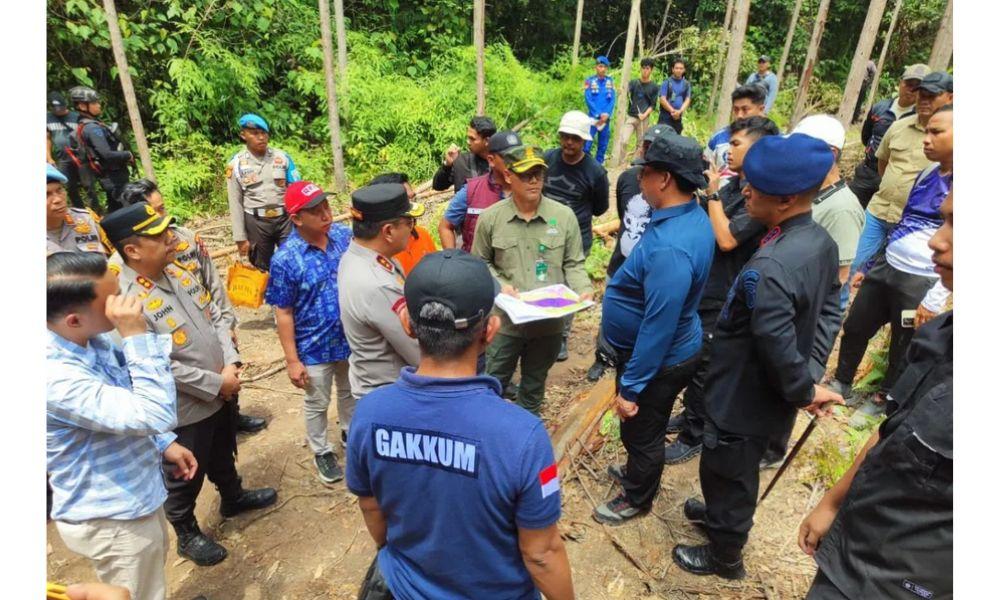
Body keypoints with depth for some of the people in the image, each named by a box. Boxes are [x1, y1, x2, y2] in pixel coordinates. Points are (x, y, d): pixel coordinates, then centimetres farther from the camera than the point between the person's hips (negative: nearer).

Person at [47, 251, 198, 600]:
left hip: (136, 497, 8)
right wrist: (136, 336, -38)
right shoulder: (56, 375, -35)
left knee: (153, 571, 32)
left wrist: (164, 444, 4)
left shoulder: (94, 340, -7)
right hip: (111, 519, -8)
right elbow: (157, 415, -39)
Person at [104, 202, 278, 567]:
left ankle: (233, 497, 55)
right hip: (182, 410, -7)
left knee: (223, 455, 29)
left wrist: (230, 364, -9)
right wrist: (216, 383, -19)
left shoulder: (177, 272, -2)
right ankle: (187, 536, 40)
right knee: (185, 477, 16)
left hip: (219, 393, 7)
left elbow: (215, 317, 4)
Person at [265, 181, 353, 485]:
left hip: (352, 338, 4)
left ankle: (351, 433, 53)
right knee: (317, 404, 19)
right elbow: (283, 314, -14)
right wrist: (292, 360, -12)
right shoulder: (285, 260, -22)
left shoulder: (344, 235, -10)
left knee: (351, 393, 27)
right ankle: (321, 451, 44)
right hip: (315, 348, -4)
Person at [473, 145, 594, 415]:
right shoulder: (490, 218, -8)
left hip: (549, 321, 2)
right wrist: (498, 285, -14)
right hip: (505, 319, -1)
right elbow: (481, 263, 3)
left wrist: (584, 289, -17)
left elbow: (573, 264, 1)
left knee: (535, 382, 24)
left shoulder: (565, 216, -7)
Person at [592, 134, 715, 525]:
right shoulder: (693, 216, -3)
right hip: (674, 351, 9)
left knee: (642, 432, 16)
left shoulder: (669, 248, -36)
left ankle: (637, 499, 41)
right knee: (644, 430, 31)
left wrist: (629, 387, -23)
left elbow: (659, 328, -32)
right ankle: (639, 473, 56)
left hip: (657, 360, -9)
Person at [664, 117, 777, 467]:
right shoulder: (732, 185, 7)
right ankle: (690, 415, 40)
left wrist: (713, 194, -17)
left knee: (703, 368, 4)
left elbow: (726, 239, -26)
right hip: (701, 288, 8)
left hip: (721, 298, -8)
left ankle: (694, 437, 21)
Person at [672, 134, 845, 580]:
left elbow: (777, 346, -32)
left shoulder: (768, 269, -35)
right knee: (736, 467, 31)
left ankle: (725, 555, 41)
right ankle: (720, 513, 57)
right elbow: (827, 309, 7)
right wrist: (810, 373, 7)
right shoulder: (821, 241, -3)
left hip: (743, 398, -8)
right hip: (765, 395, 9)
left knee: (726, 472, 16)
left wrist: (804, 391, -15)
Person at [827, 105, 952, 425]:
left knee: (903, 349, 12)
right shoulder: (927, 174, 7)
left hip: (920, 282, -7)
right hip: (885, 267, 7)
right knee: (854, 328, 15)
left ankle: (883, 399, 33)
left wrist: (935, 301, -17)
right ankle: (841, 383, 36)